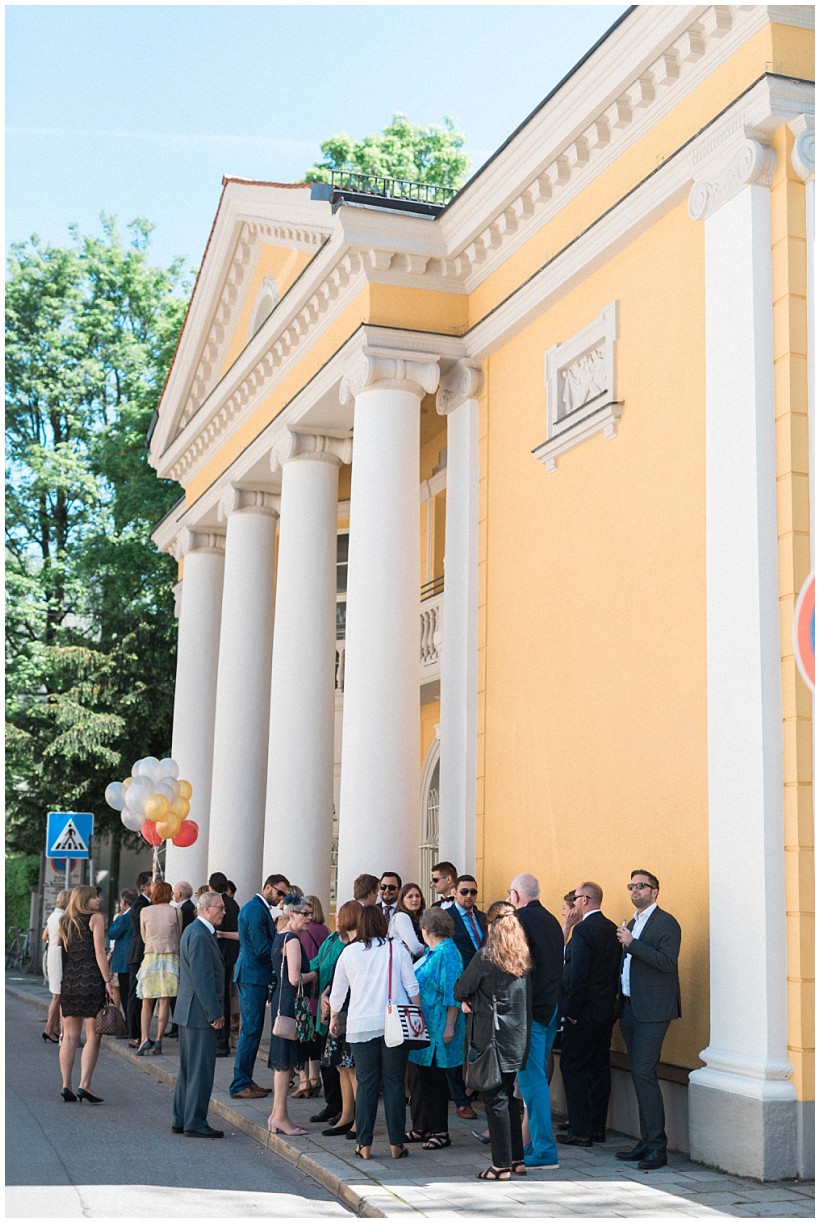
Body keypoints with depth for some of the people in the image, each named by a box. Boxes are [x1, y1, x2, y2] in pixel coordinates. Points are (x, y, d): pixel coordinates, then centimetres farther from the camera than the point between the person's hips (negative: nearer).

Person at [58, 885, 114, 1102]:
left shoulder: (65, 922, 15)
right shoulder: (95, 918, -3)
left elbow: (63, 952, 15)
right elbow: (99, 952, -9)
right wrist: (107, 981, -8)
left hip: (68, 981, 6)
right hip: (92, 981, -6)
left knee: (69, 1037, 9)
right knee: (93, 1037, -2)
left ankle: (66, 1086, 8)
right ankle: (84, 1086, -8)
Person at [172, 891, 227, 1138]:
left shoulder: (193, 931, 16)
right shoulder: (199, 935, -18)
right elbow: (202, 977, -22)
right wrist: (214, 1013, -20)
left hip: (188, 1012, 11)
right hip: (200, 1013, -11)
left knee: (188, 1069, 15)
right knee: (201, 1070, -5)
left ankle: (182, 1120, 22)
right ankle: (195, 1123, 0)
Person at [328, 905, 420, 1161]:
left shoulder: (349, 952, 4)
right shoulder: (397, 949, 2)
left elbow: (337, 991, 13)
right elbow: (412, 988, 0)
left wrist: (334, 1018, 28)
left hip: (361, 1025, 0)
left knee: (366, 1084, 5)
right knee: (394, 1083, 4)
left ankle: (364, 1145, 6)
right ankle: (396, 1144, 6)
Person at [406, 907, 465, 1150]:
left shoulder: (447, 953, -16)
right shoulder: (430, 952, 13)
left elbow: (452, 994, -20)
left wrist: (449, 1027, -23)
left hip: (438, 1028, -9)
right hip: (421, 1026, 9)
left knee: (435, 1079, -1)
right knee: (421, 1078, 14)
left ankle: (440, 1132, 8)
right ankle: (421, 1128, 22)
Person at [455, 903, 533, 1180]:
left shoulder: (486, 957, -12)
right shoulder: (524, 960, 7)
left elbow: (460, 991, -6)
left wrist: (469, 1000, 18)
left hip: (493, 1037, -7)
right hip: (518, 1038, 7)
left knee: (496, 1099, 0)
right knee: (508, 1097, 16)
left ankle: (502, 1165, 3)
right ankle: (517, 1159, 20)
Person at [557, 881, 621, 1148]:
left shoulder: (583, 930, -17)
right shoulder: (612, 929, 9)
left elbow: (578, 974, -21)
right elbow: (617, 971, 14)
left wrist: (571, 1011, -14)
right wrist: (610, 1001, 18)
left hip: (585, 1012, -8)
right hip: (607, 1010, 8)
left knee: (573, 1068, -1)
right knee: (600, 1068, 13)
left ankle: (580, 1131, 0)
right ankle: (598, 1128, 18)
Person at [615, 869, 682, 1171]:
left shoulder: (666, 923, -8)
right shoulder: (631, 924, 19)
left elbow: (667, 962, -20)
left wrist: (632, 943, -20)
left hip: (652, 1010, -9)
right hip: (630, 1008, 9)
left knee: (644, 1074, -13)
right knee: (640, 1075, 11)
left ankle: (657, 1147, -8)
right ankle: (647, 1141, 17)